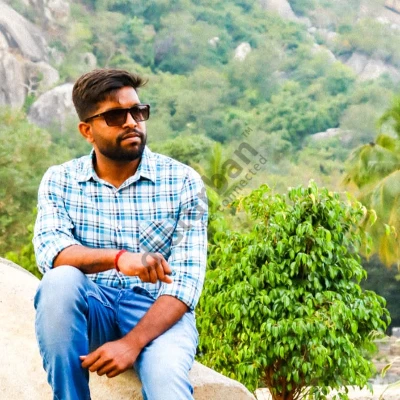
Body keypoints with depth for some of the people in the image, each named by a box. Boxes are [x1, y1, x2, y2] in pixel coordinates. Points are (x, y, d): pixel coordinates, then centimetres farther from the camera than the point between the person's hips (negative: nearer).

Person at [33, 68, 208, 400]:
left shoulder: (183, 182, -4)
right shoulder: (60, 181, 3)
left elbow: (186, 279, -11)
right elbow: (49, 251, -15)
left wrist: (132, 343, -25)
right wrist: (118, 258, -34)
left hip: (159, 313, -2)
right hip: (90, 310, 3)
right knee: (60, 280, -31)